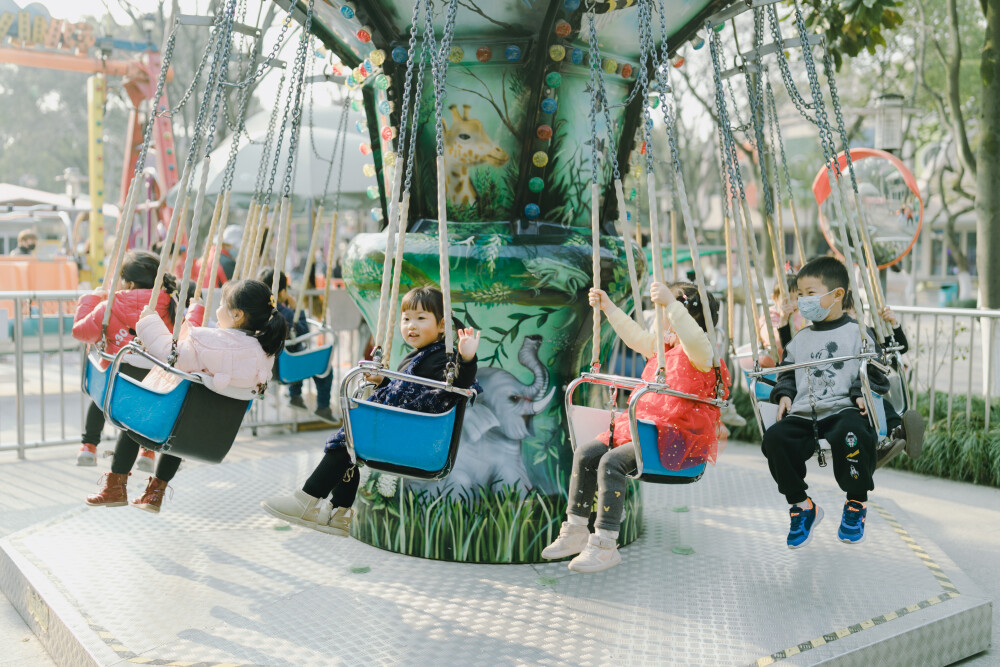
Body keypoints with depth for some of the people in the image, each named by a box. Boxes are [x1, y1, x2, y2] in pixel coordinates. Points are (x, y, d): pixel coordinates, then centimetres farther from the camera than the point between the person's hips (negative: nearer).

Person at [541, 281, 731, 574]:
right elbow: (635, 336, 34)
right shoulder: (663, 346, 20)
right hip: (642, 427, 9)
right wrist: (608, 307, 33)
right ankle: (575, 531, 3)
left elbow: (693, 338, -34)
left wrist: (670, 303, -43)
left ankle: (605, 545, -23)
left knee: (612, 461, -29)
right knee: (585, 453, -4)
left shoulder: (702, 353, -9)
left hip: (677, 437, -9)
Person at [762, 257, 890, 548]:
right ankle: (801, 506, -5)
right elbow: (787, 373, 27)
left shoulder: (856, 334, 8)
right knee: (774, 438, -25)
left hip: (844, 409, -4)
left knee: (853, 434, -39)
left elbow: (873, 373, 5)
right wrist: (784, 394, 7)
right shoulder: (800, 340, 22)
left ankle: (856, 505, -11)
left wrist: (862, 394, -13)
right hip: (803, 414, 4)